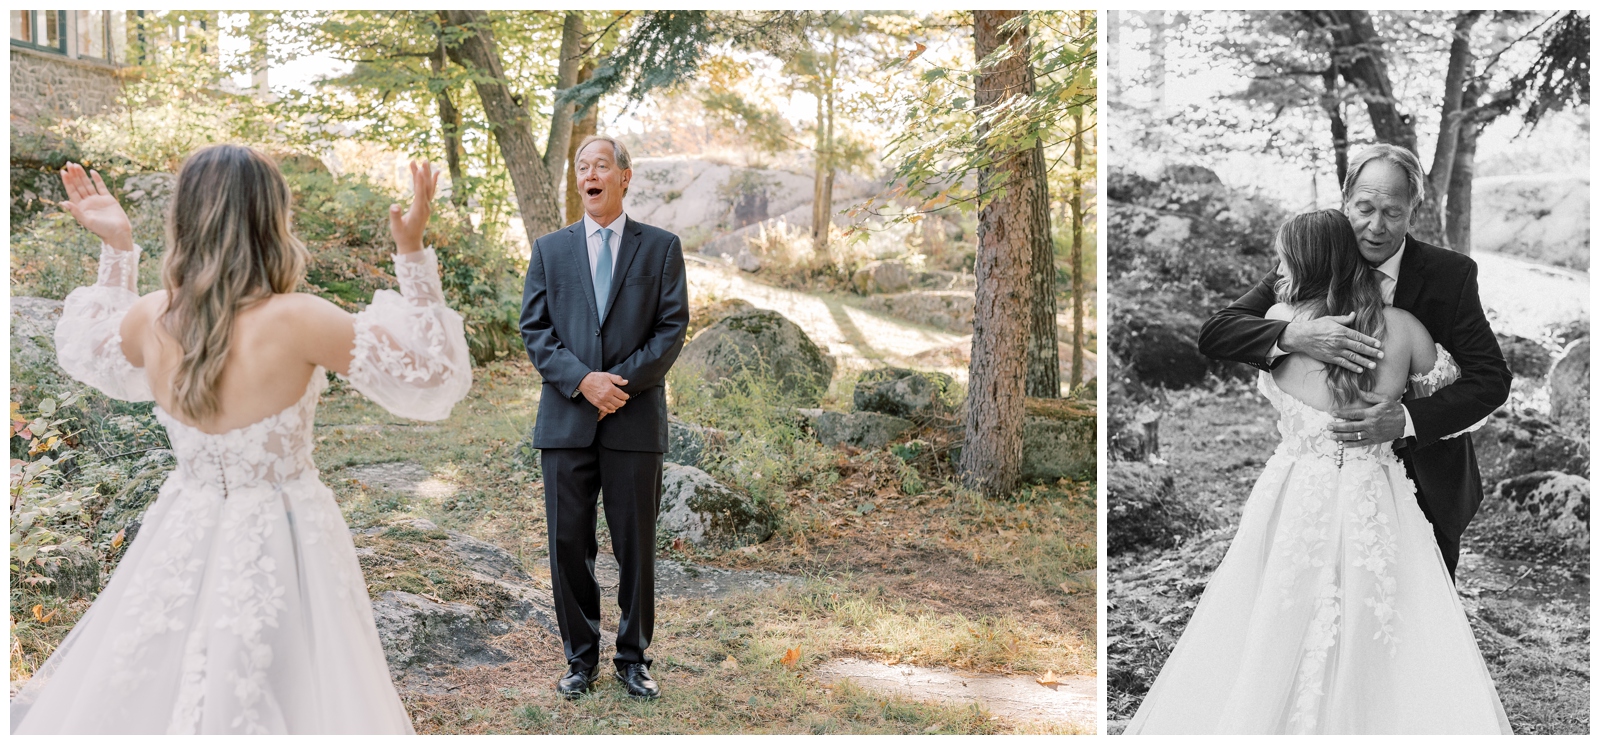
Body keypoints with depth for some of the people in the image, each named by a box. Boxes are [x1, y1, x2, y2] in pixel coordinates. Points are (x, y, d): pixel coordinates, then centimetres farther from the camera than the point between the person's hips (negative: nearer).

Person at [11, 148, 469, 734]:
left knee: (143, 692, 23)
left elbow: (89, 352, 17)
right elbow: (433, 377, -17)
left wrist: (117, 250, 13)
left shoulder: (149, 319, -9)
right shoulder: (294, 321, -24)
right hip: (278, 544, -4)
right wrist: (412, 256, -18)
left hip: (183, 536, 4)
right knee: (276, 699, 13)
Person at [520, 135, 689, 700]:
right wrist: (582, 379, -12)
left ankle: (633, 658, 19)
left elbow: (673, 326, -1)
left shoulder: (661, 247, 6)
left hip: (635, 420, -1)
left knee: (636, 545, 5)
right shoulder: (550, 249, 11)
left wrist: (621, 380, -13)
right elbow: (534, 328, 4)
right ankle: (580, 658, 19)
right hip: (566, 420, 2)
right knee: (569, 543, 5)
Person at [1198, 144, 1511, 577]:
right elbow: (1214, 334, -19)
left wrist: (1406, 419, -33)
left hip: (1426, 485, 0)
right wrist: (1293, 335, -38)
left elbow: (1491, 379, -16)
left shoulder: (1450, 275, -13)